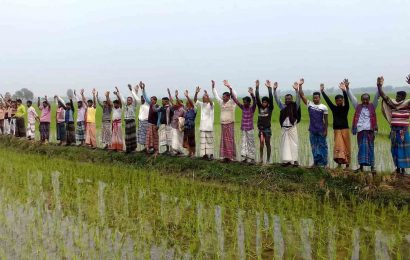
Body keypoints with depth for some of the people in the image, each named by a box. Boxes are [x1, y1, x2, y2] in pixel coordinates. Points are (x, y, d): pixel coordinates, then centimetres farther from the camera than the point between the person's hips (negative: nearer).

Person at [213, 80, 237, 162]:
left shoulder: (232, 103, -5)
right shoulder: (221, 103, 12)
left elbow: (234, 95, -21)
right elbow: (216, 95, 21)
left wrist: (229, 87, -30)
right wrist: (213, 87, 15)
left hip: (230, 124, -6)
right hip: (223, 124, 6)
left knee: (230, 140, -6)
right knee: (224, 140, 5)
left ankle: (230, 156, -5)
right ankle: (225, 156, 9)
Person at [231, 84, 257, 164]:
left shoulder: (252, 109, -7)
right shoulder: (242, 108, 5)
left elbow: (254, 102, -27)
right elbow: (235, 99, 4)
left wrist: (252, 94, -46)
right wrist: (230, 89, -2)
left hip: (250, 129, -4)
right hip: (243, 129, 4)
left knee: (251, 144, 3)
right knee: (244, 144, 4)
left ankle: (251, 159, 9)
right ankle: (245, 158, 8)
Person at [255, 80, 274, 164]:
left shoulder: (270, 108, -1)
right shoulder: (260, 107, 6)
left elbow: (271, 98, -12)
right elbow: (257, 98, 1)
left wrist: (269, 88, -17)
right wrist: (257, 88, -6)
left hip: (267, 128, -2)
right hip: (260, 128, 2)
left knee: (267, 144, 3)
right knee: (261, 142, -9)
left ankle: (268, 159, 10)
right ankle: (261, 158, -4)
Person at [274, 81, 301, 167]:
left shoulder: (295, 106, 0)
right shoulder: (282, 106, 8)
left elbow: (298, 99, -14)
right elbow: (277, 99, 3)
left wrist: (297, 90, -29)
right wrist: (275, 89, -9)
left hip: (292, 128, -3)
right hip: (284, 128, 3)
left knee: (293, 144, 0)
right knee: (285, 144, 4)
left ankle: (294, 160, 4)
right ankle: (287, 160, 8)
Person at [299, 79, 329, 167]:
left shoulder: (324, 107, -3)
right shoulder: (309, 104, 3)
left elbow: (326, 120, -2)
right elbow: (302, 95, -3)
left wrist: (325, 130, -7)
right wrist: (300, 85, -11)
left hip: (321, 130, -3)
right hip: (312, 130, 3)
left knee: (322, 146, 2)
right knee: (314, 146, 9)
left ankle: (323, 162, 9)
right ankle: (316, 162, 18)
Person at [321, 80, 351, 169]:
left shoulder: (345, 108, -2)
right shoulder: (334, 108, 6)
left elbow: (346, 100, -18)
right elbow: (327, 100, 4)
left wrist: (344, 90, -35)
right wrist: (322, 91, -3)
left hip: (345, 129, -2)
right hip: (336, 130, 2)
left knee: (346, 146, 3)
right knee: (338, 146, -6)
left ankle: (347, 163, 10)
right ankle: (339, 163, -5)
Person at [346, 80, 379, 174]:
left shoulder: (372, 106, 6)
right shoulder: (358, 107, 10)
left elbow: (376, 97, -3)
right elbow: (351, 98, 6)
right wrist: (347, 88, -3)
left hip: (370, 130, -2)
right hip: (360, 130, 2)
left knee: (370, 148, 1)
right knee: (361, 148, 7)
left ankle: (372, 166, 5)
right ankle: (361, 166, 12)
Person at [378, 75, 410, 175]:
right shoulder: (393, 103, 3)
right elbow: (383, 96, -3)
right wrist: (379, 86, -14)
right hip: (394, 130, 3)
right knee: (395, 149, 8)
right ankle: (397, 167, 18)